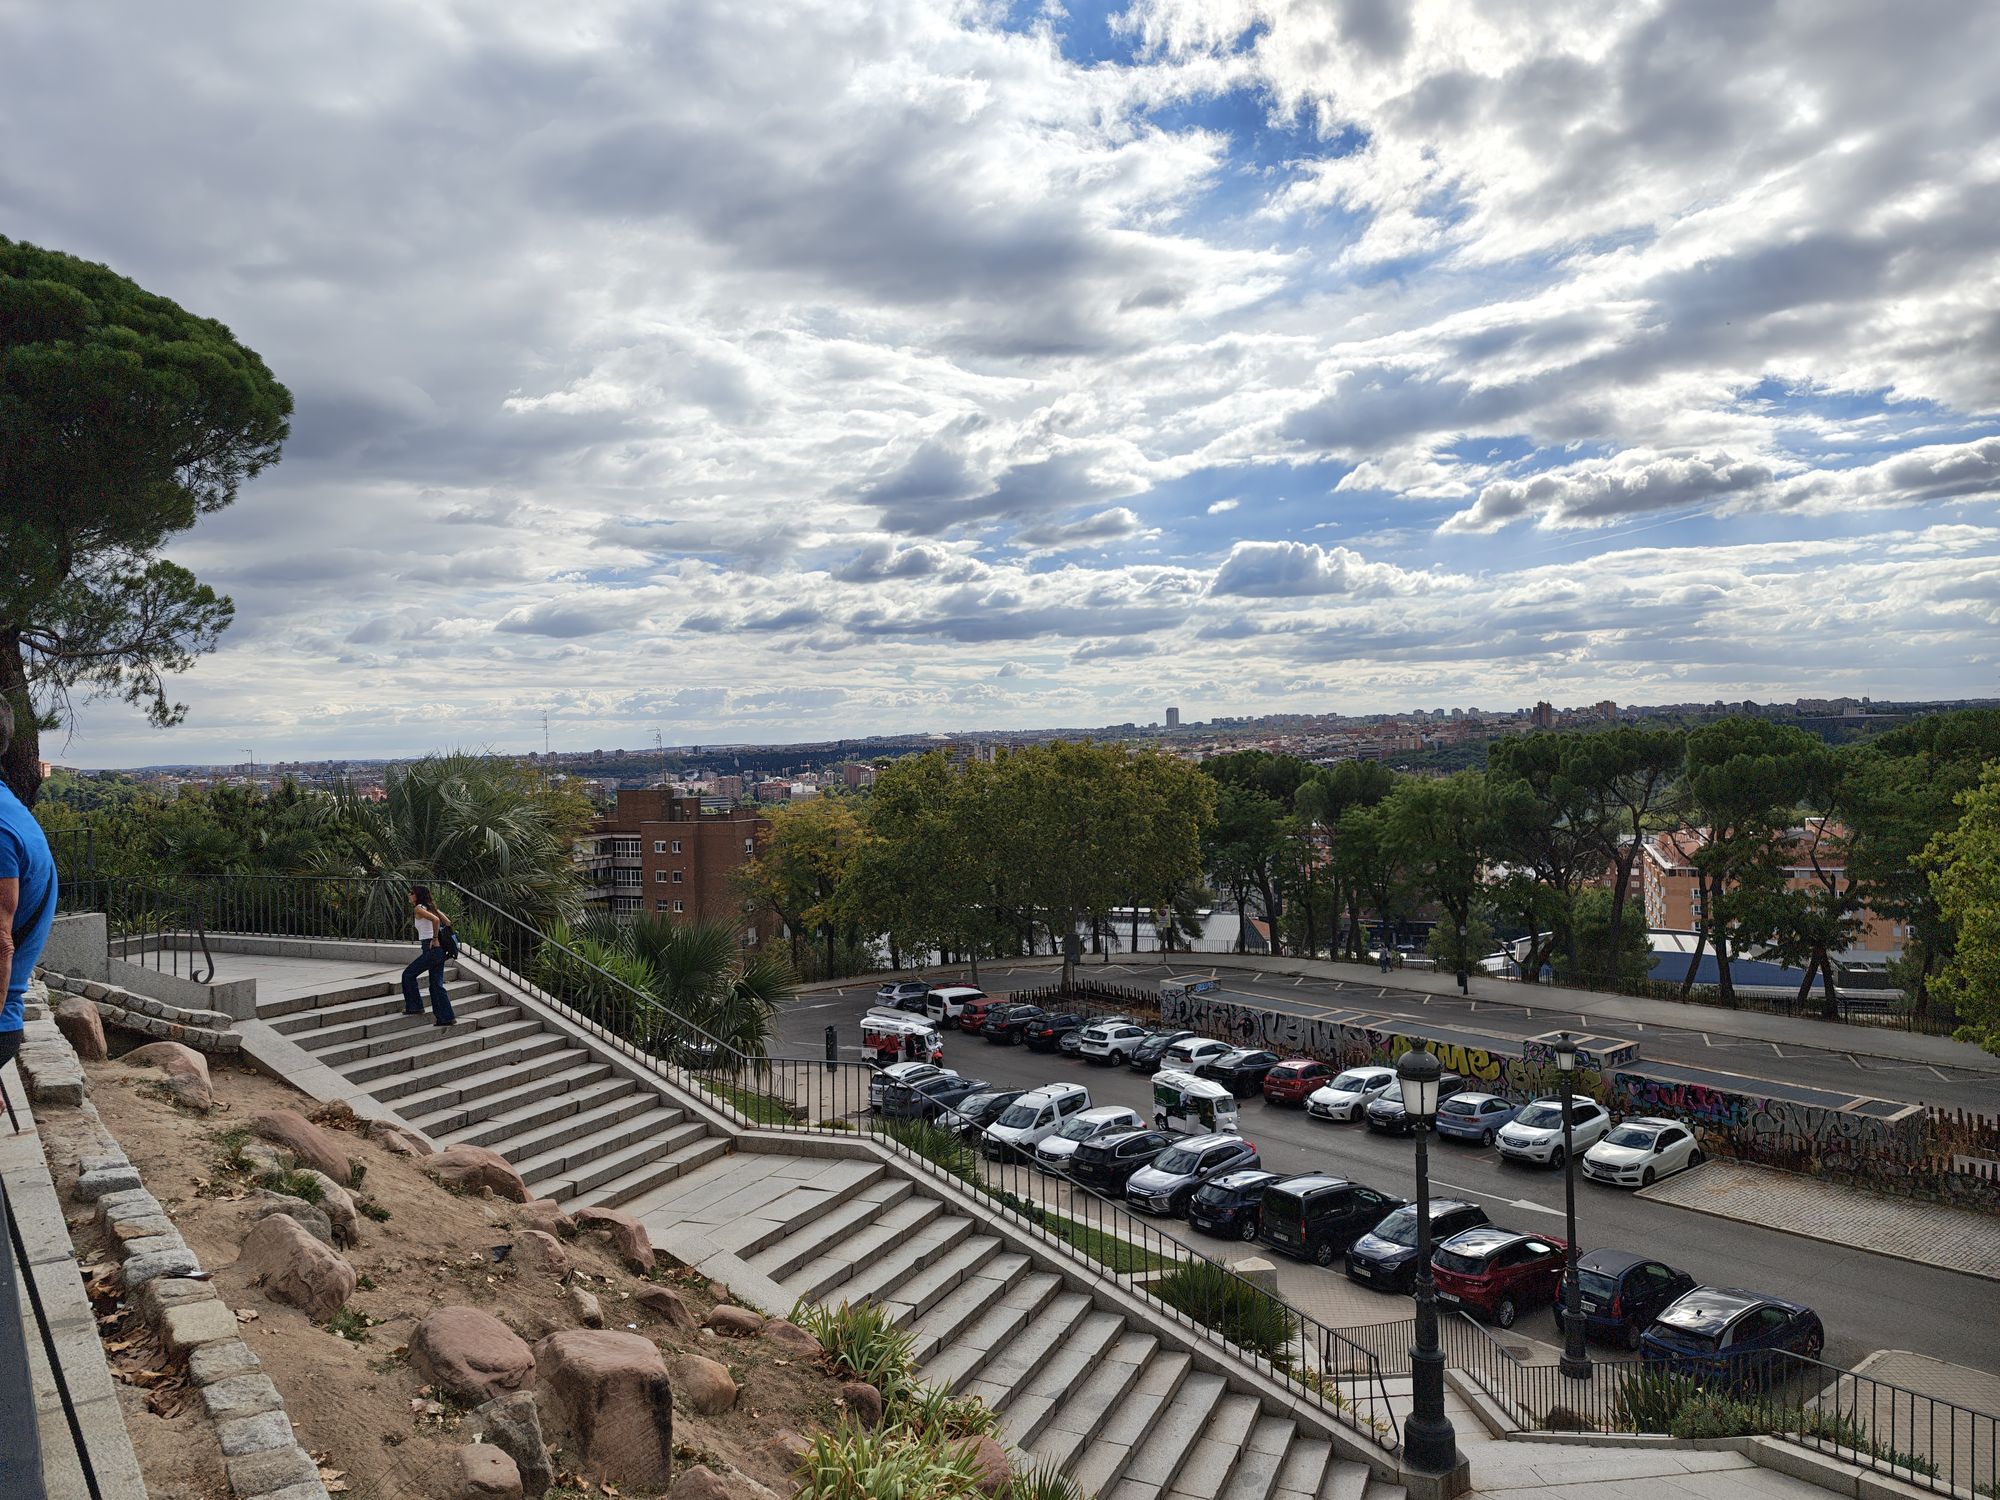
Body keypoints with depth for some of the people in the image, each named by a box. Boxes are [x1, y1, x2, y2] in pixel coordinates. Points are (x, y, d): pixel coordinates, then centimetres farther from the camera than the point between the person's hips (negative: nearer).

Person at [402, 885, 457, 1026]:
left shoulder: (418, 909, -8)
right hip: (440, 951, 8)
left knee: (408, 974, 10)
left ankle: (414, 1007, 15)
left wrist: (434, 939, -17)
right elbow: (448, 922, 18)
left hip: (431, 950, -8)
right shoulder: (431, 907, 16)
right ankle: (446, 1018, 9)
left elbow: (435, 919, -26)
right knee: (437, 984, 10)